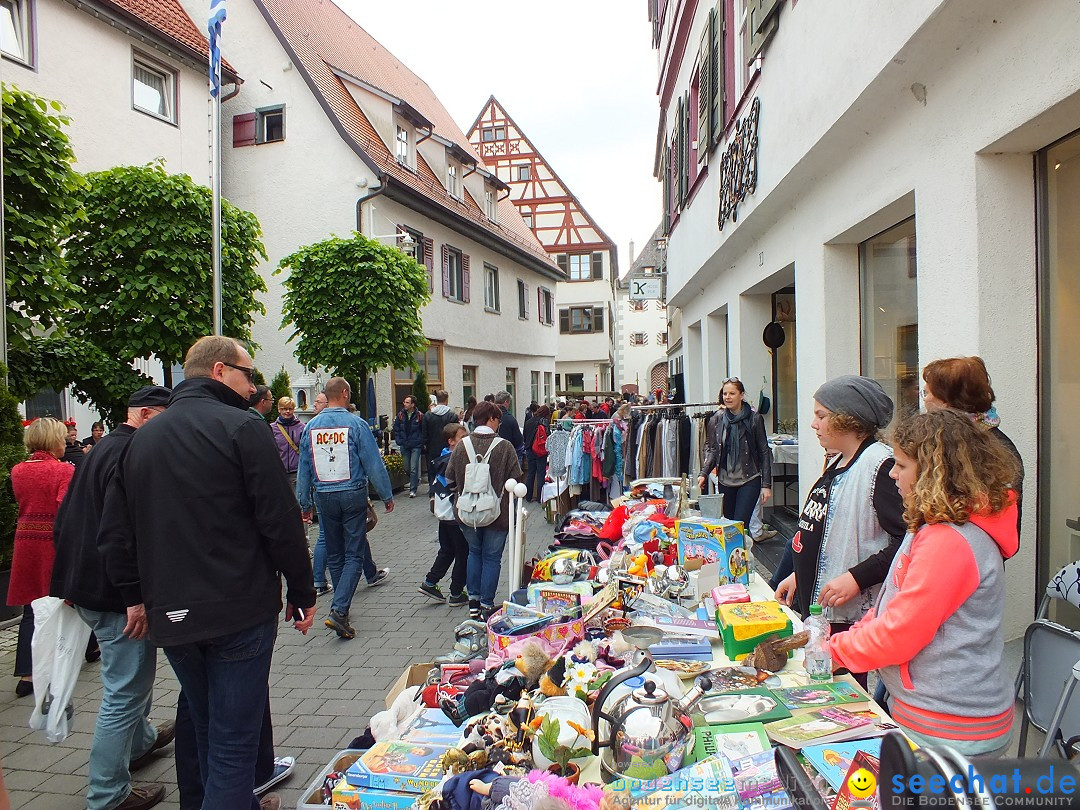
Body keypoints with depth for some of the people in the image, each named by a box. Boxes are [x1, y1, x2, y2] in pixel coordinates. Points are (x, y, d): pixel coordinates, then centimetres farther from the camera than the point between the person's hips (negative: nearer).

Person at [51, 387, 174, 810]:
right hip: (116, 595, -11)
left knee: (128, 677, 28)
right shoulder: (132, 453, -20)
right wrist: (138, 597, -25)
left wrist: (71, 581, 25)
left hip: (86, 585, 11)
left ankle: (140, 740, 47)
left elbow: (66, 520, 20)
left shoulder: (102, 447, 13)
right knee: (124, 691, 1)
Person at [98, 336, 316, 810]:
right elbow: (280, 521, -15)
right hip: (238, 614, -7)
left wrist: (136, 596, 22)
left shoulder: (140, 439, 9)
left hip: (170, 616, 7)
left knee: (207, 730, 23)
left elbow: (114, 534, 12)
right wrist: (302, 592, -4)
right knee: (233, 743, 3)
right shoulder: (239, 427, -12)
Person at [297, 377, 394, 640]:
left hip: (325, 497, 4)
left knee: (334, 555, 16)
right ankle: (339, 611, -11)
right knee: (354, 554, 0)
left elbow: (303, 469, 8)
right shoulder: (356, 424, -10)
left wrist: (304, 503, 18)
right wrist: (387, 495, 2)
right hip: (353, 494, -4)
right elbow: (373, 463, -8)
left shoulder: (311, 427, 3)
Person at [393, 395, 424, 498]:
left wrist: (421, 442, -7)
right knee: (407, 468, 12)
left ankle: (413, 490, -2)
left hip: (416, 446, -4)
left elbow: (423, 431, 0)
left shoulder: (419, 416, -7)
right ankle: (414, 482, 35)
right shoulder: (400, 415, 4)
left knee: (413, 468, -7)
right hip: (404, 446, 4)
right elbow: (396, 429, 11)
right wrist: (399, 441, 1)